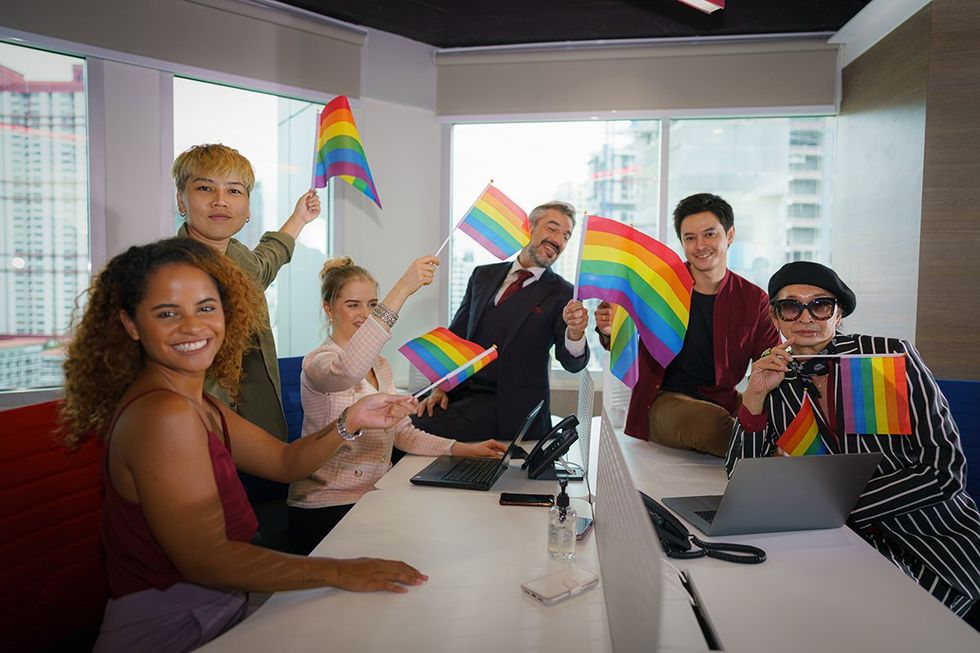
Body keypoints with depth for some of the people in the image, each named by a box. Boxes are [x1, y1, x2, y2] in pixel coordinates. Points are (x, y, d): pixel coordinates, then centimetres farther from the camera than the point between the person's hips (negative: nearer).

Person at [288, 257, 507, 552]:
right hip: (326, 508, -7)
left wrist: (463, 448, -4)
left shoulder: (379, 364, 13)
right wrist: (402, 290, -42)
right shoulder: (318, 362, -12)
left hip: (375, 497, 7)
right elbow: (347, 371, -38)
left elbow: (402, 431, 11)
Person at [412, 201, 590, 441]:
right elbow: (456, 334, 14)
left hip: (509, 408, -4)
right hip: (460, 392, 4)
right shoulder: (483, 275, 12)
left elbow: (572, 363, -10)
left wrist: (575, 332, -33)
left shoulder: (562, 294, 0)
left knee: (420, 425, -24)